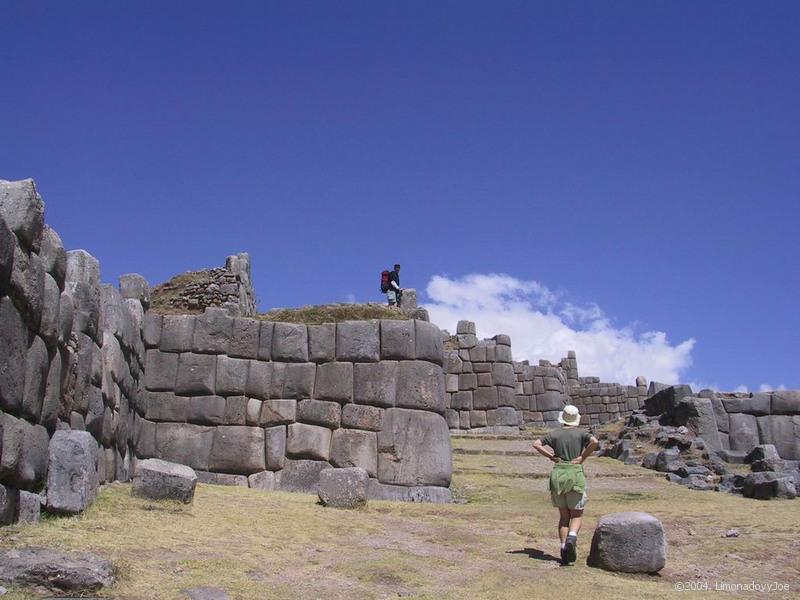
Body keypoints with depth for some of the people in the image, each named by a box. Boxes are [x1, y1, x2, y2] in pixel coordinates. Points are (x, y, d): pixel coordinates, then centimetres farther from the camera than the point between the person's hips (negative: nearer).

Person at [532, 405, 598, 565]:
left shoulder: (554, 434, 9)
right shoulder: (581, 433, 3)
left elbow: (536, 444, -1)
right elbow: (595, 441, -17)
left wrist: (551, 456, 2)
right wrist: (583, 457, -8)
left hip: (557, 474, 2)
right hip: (575, 474, -2)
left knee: (564, 516, 13)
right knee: (576, 516, 3)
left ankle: (564, 548, -2)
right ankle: (571, 538, -27)